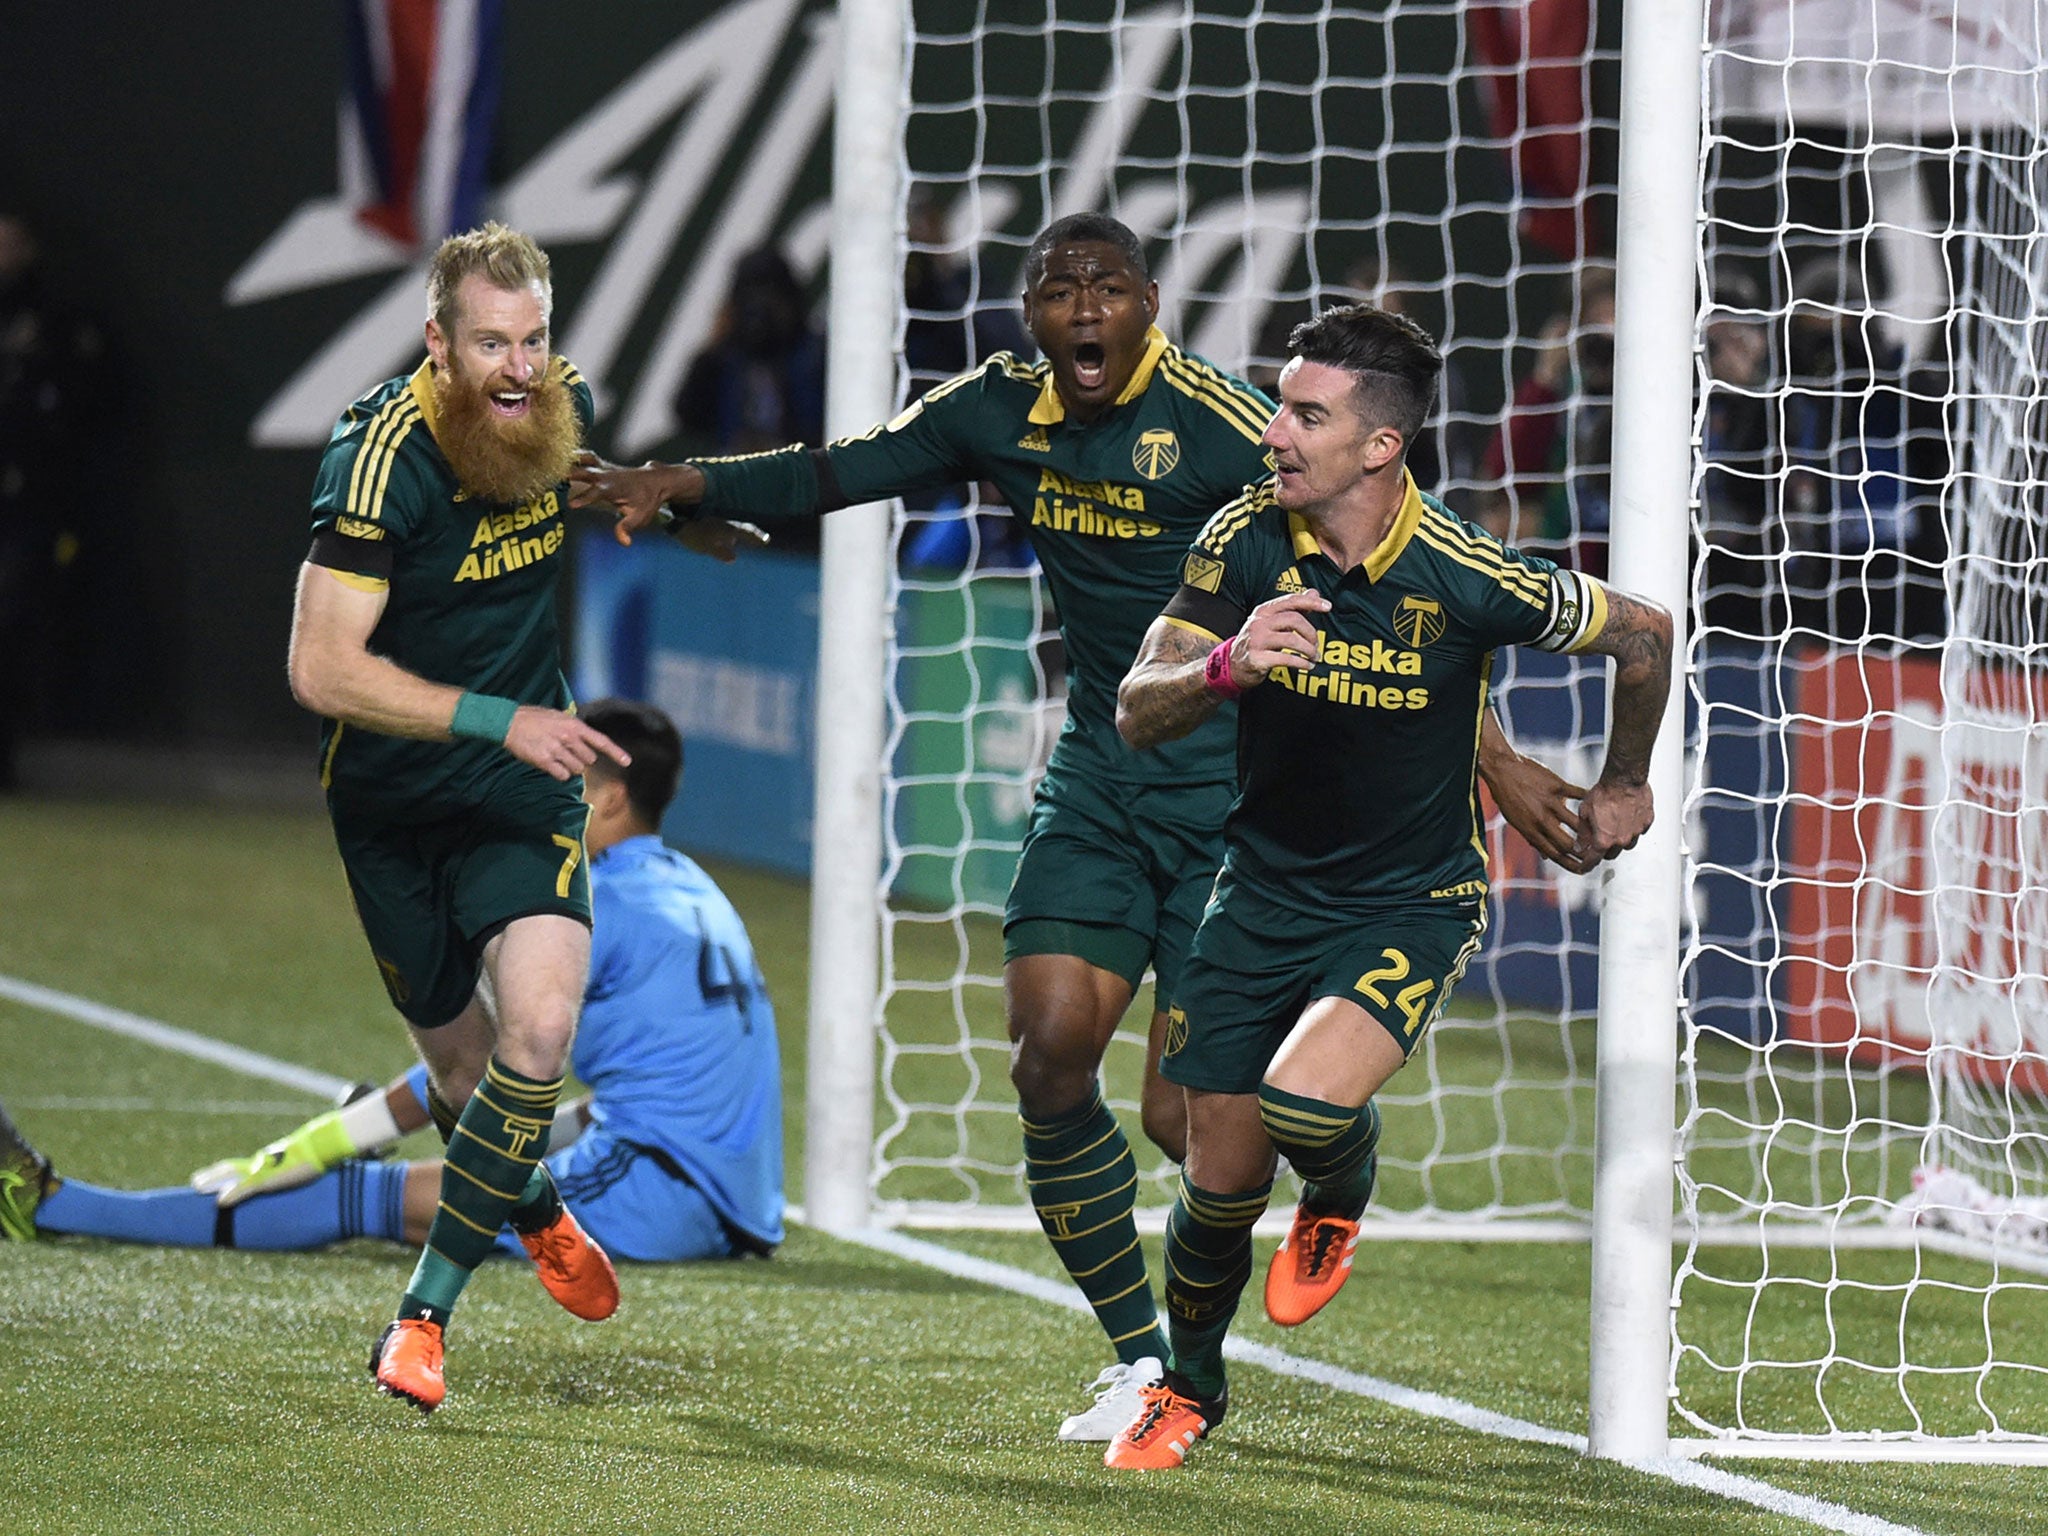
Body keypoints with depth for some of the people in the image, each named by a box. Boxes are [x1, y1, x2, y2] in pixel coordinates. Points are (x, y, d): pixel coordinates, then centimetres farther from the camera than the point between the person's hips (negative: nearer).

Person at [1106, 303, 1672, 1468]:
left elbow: (1642, 631, -4)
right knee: (1221, 1183, 6)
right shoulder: (1244, 542, -12)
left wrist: (1625, 783, 13)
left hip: (1414, 905, -3)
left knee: (1306, 1101, -30)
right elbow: (1139, 714, -13)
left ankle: (1343, 1195, 9)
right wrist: (1223, 669, -35)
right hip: (1265, 890, 3)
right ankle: (1189, 1386, 35)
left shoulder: (1467, 579, -21)